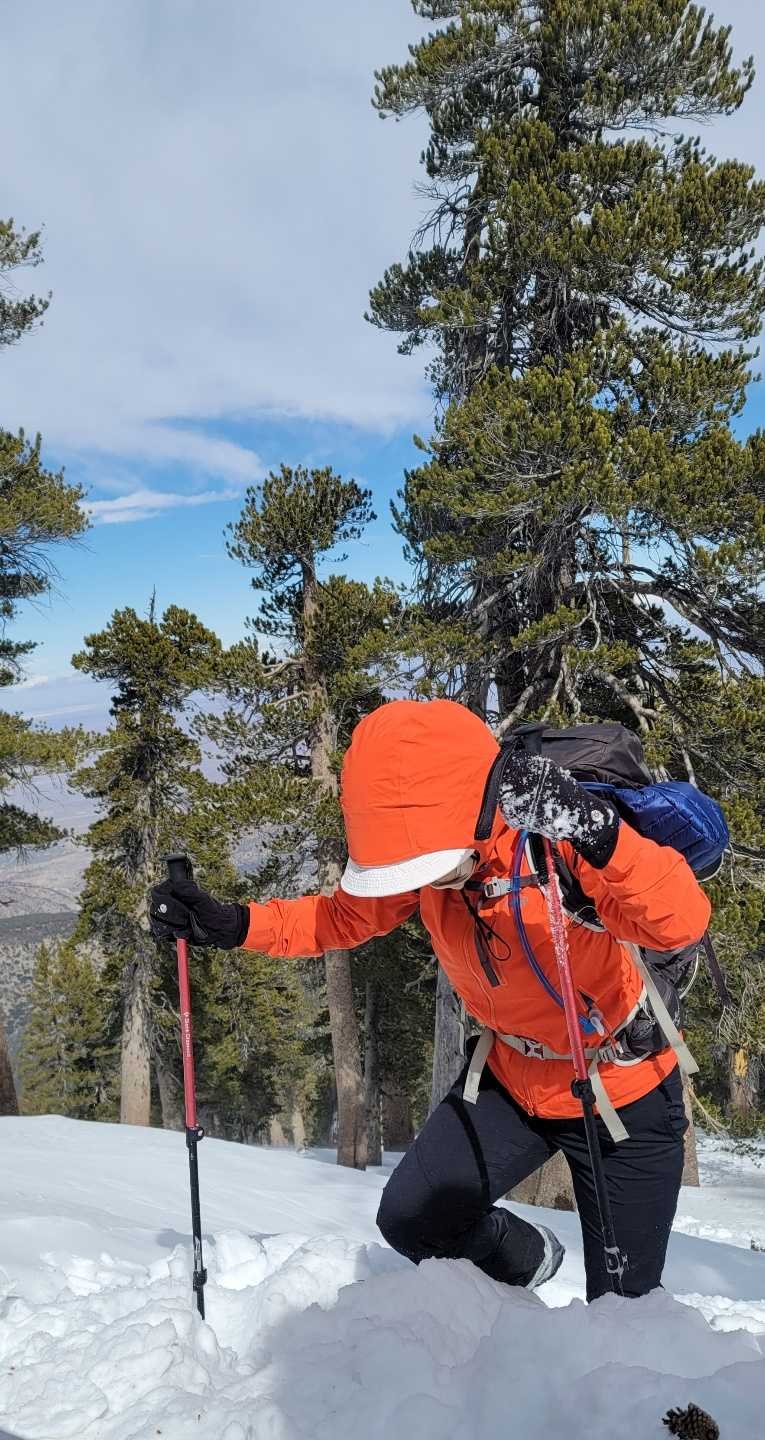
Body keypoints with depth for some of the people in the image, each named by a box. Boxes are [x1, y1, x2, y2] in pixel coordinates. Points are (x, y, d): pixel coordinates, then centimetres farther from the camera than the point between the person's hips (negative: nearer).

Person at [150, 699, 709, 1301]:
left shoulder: (561, 841, -32)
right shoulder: (427, 846, -15)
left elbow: (682, 922, -44)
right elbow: (346, 917, -2)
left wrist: (600, 833, -60)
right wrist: (231, 925, -14)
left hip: (624, 1093, -4)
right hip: (510, 1078, 5)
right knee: (411, 1218, -1)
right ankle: (527, 1257, 28)